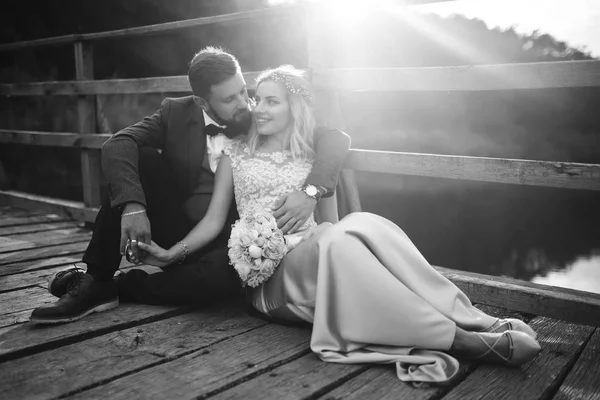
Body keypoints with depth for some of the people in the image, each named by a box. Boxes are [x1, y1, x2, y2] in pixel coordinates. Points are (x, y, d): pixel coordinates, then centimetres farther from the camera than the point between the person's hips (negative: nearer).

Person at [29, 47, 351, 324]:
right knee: (139, 160, -20)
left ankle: (111, 286, -15)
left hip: (226, 242, -1)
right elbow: (117, 145, -16)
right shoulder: (177, 113, -2)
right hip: (176, 231, 2)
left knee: (226, 273, -37)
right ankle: (96, 279, -16)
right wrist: (132, 205, -33)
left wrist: (311, 191, -31)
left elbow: (336, 138, -13)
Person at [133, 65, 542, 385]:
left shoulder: (316, 161, 15)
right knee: (339, 241, -35)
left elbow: (330, 223, 13)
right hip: (268, 276, -2)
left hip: (315, 261, 2)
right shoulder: (236, 155, 12)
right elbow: (214, 220, 10)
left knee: (363, 223, -32)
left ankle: (466, 318, -33)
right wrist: (171, 253, -2)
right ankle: (463, 337, -39)